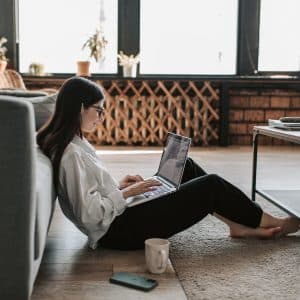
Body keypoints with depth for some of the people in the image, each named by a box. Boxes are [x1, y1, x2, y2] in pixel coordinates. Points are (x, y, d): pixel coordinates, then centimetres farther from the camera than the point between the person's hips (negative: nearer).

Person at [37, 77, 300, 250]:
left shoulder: (71, 143, 6)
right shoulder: (71, 154, -24)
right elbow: (90, 214, -27)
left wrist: (118, 186, 4)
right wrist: (126, 192, -16)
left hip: (119, 216, 10)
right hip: (120, 231, -10)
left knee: (187, 168, 11)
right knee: (211, 185, -5)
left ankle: (240, 224, 16)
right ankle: (270, 223, 18)